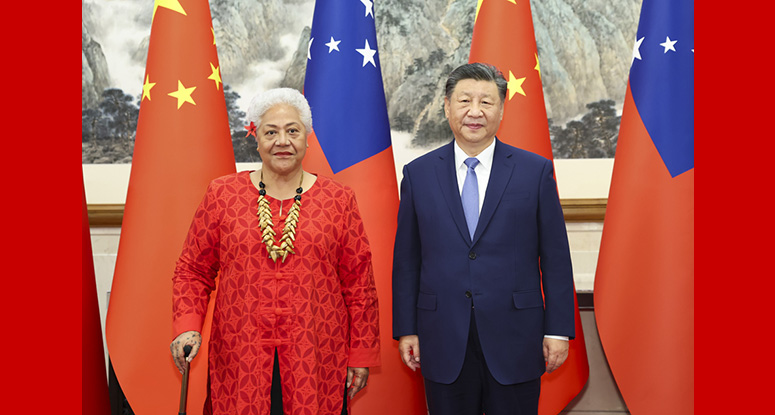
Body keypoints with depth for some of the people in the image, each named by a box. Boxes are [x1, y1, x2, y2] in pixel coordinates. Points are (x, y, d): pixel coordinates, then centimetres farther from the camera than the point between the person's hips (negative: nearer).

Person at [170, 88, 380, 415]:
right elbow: (192, 271, 10)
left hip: (318, 364, 0)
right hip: (239, 361, 0)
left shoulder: (338, 200, 4)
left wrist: (362, 355, 5)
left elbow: (359, 284, 6)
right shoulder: (222, 194, 5)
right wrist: (187, 327, -6)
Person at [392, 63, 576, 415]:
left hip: (515, 342, -1)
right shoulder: (418, 174, 4)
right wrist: (406, 330, 3)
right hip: (443, 344, 1)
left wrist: (558, 330, -2)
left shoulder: (535, 171, 1)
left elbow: (555, 258, 1)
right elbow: (406, 260, 6)